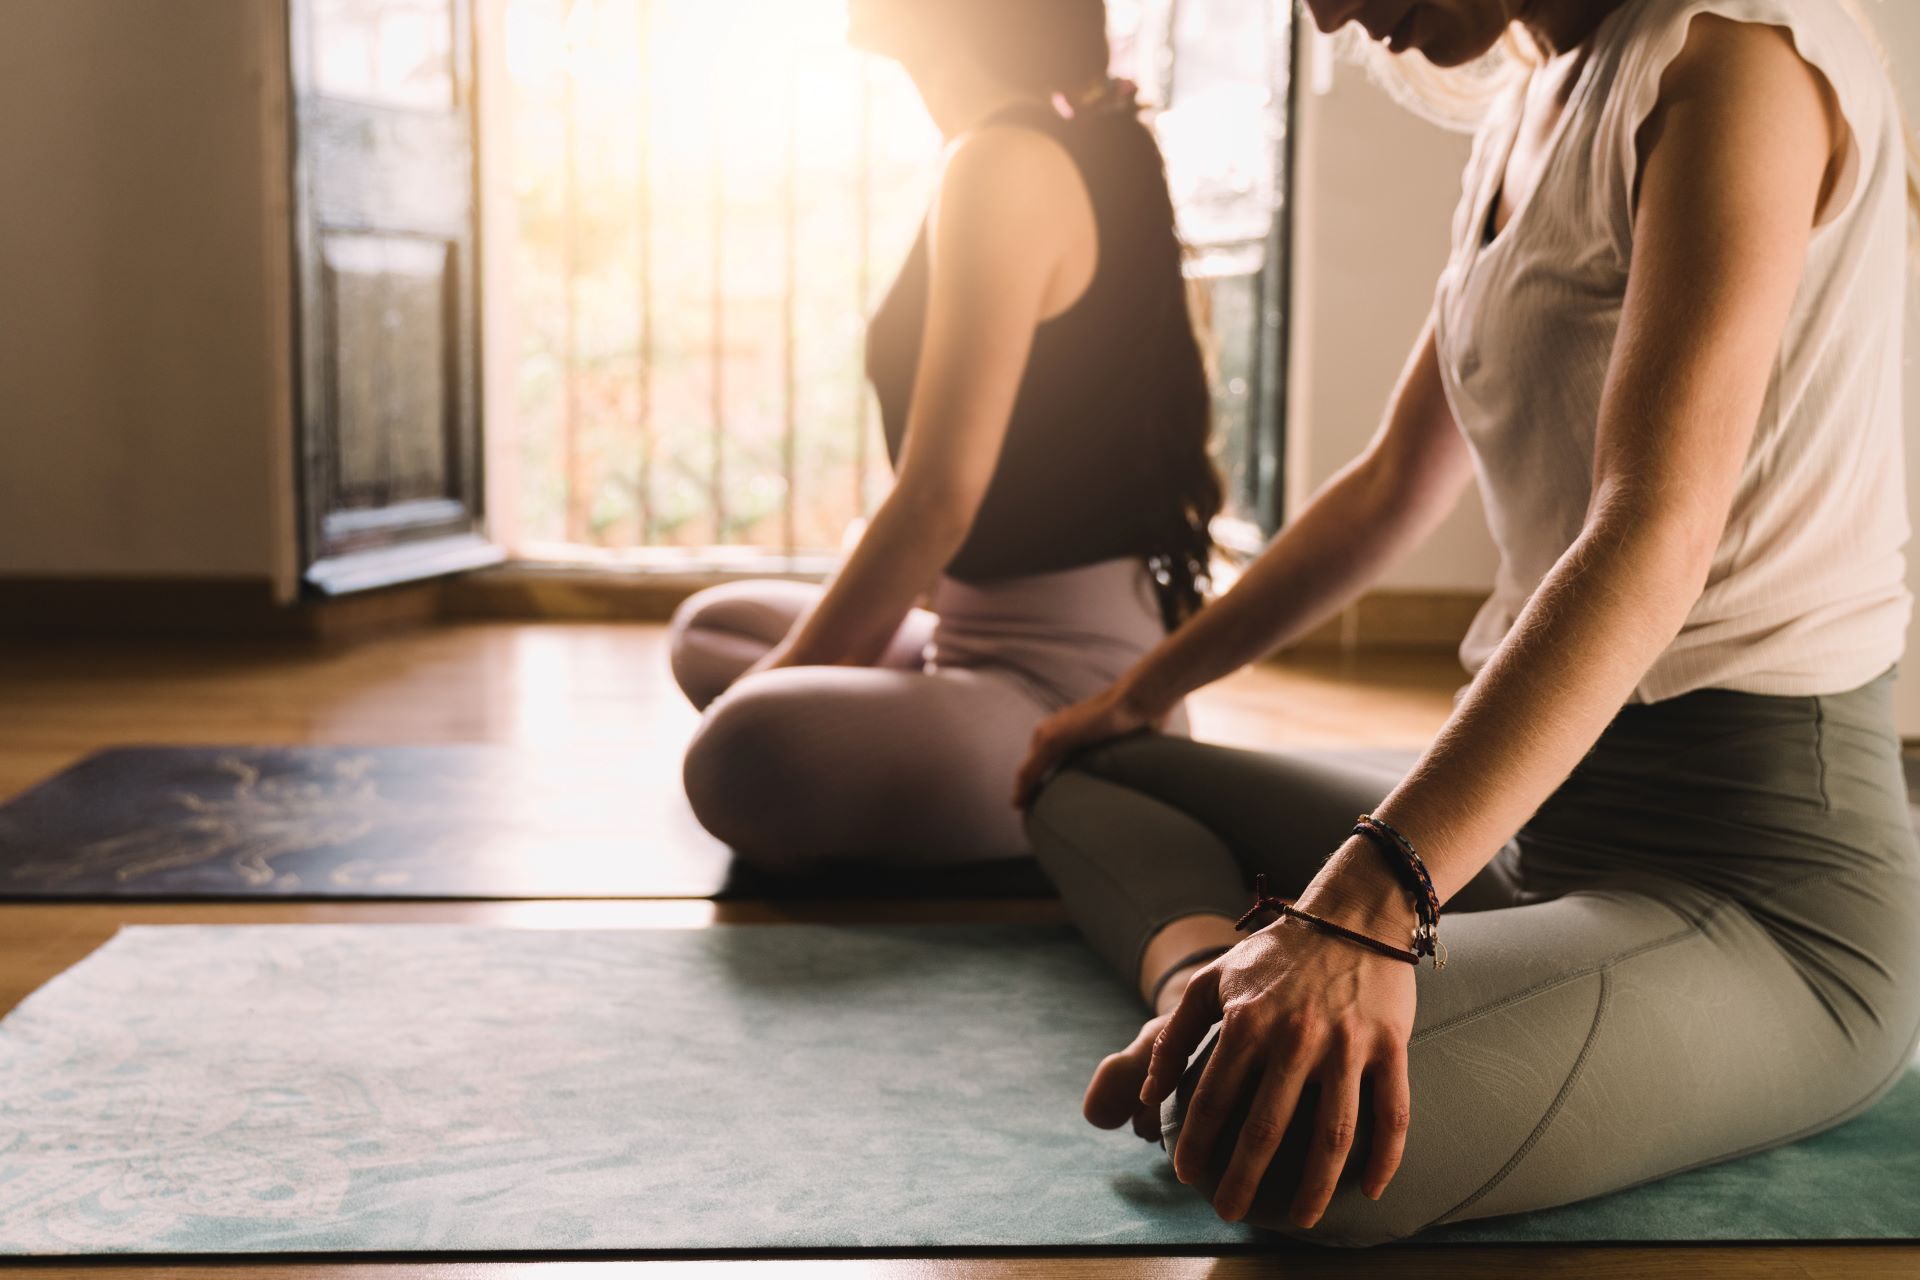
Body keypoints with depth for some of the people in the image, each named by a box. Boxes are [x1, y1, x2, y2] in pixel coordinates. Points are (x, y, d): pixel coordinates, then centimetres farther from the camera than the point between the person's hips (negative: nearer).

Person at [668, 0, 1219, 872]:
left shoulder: (1007, 165, -16)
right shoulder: (1071, 151, 15)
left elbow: (941, 498, -20)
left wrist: (790, 677, -8)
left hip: (1068, 680, -11)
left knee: (745, 753, -36)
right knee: (712, 628, 27)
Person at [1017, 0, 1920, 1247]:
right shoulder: (1527, 115, 15)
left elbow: (1656, 533, -26)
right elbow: (1391, 490, 24)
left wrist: (1366, 910, -35)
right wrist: (1141, 692, 31)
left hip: (1757, 872, -10)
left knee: (1303, 1131, -40)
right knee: (1086, 777, 15)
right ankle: (1210, 979, -11)